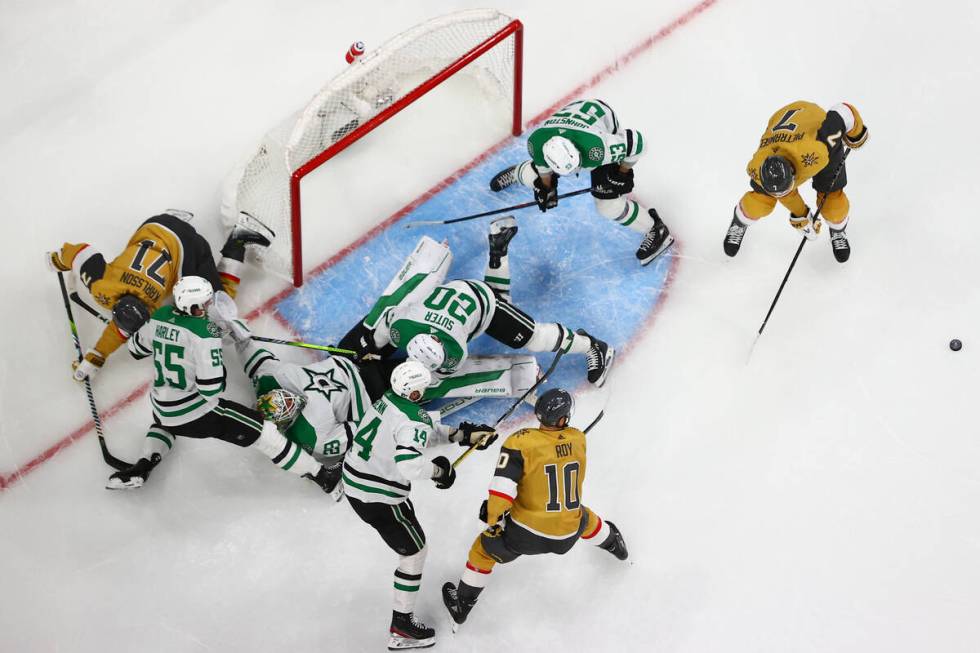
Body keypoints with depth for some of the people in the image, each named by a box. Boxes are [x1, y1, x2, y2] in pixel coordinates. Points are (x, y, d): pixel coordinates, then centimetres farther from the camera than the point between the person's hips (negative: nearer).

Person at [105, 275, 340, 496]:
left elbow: (136, 348, 15)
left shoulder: (160, 317, -5)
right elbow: (211, 389, -24)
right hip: (197, 412, -6)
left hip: (162, 408, 7)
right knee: (261, 429, -2)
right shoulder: (204, 331, -24)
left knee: (164, 423, 43)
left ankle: (142, 467, 19)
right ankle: (321, 476, 0)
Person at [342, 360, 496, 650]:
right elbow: (408, 465, -38)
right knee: (415, 551, 6)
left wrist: (460, 434, 5)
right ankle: (401, 628, 13)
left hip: (353, 480, 8)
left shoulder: (388, 399, 1)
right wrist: (438, 470, -21)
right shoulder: (413, 419, -25)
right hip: (378, 498, -8)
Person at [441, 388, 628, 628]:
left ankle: (462, 605, 32)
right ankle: (613, 544, 66)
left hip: (526, 533, -4)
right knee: (584, 519, 39)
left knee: (484, 549, 22)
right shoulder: (578, 439, -5)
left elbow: (503, 486, -24)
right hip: (568, 535, 4)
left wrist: (493, 520, -11)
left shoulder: (521, 442, -19)